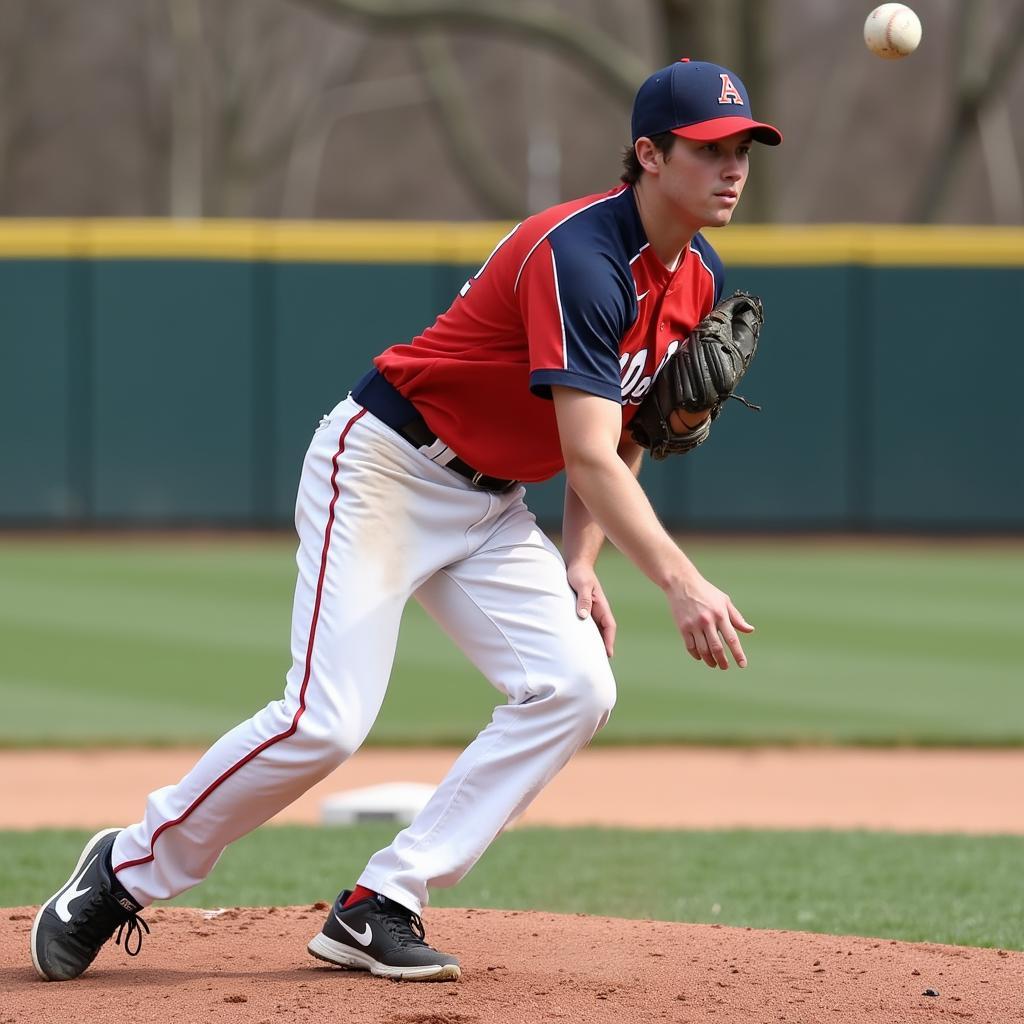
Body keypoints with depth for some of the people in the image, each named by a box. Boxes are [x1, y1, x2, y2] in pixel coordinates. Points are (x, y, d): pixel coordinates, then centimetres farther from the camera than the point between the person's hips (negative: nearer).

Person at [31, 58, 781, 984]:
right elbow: (590, 458, -34)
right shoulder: (579, 256, -27)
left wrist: (578, 562, 4)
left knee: (575, 686, -11)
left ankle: (378, 909, -6)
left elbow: (622, 426, 16)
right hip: (384, 467, -9)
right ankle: (127, 870, 4)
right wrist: (680, 581, -44)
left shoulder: (697, 281, 2)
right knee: (326, 721, -18)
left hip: (490, 506, 9)